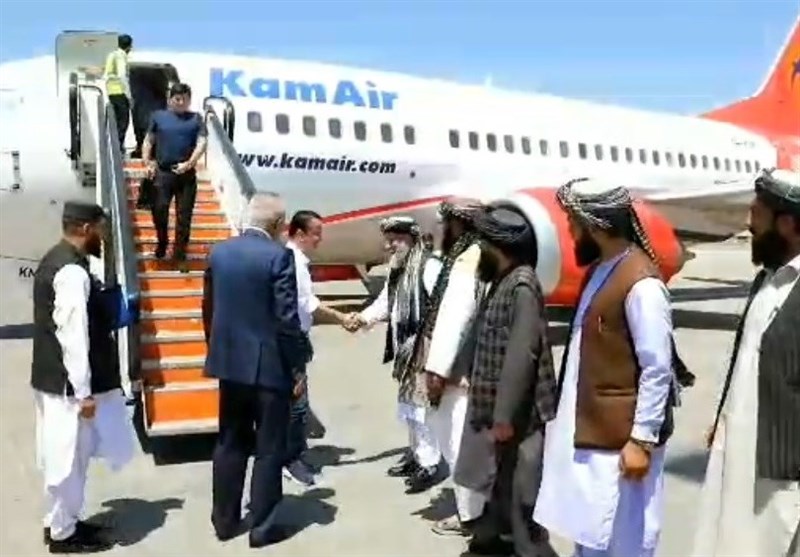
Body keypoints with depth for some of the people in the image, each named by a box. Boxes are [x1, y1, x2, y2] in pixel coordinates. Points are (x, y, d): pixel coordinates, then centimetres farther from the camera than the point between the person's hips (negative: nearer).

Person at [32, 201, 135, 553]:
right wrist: (84, 392, -20)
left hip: (51, 376, 10)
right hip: (66, 382, -10)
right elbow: (73, 336, -24)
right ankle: (63, 533, 17)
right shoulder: (72, 272, -22)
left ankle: (60, 521, 33)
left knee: (62, 456, 20)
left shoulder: (55, 260, 10)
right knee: (67, 458, 3)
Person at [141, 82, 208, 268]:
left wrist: (189, 164, -15)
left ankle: (180, 255, 11)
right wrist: (147, 162, -3)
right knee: (159, 211, 2)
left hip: (187, 174, 0)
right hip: (162, 172, 0)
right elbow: (148, 141, 11)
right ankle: (161, 243, 29)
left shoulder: (196, 119, 8)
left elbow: (202, 144, -1)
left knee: (184, 215, 2)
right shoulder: (158, 116, 10)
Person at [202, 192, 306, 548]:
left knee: (230, 444, 16)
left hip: (229, 363, 6)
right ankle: (263, 527, 14)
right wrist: (297, 366, -6)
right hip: (269, 365, -6)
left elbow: (209, 308, 11)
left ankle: (225, 520, 25)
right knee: (268, 449, 6)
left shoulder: (219, 252, 5)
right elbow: (287, 318, -16)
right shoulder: (279, 256, -14)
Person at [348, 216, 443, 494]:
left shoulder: (430, 266, -15)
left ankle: (429, 464, 6)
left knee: (421, 406, -5)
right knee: (408, 404, 18)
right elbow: (385, 302, 14)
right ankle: (416, 453, 33)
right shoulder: (397, 270, 14)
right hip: (406, 349, 9)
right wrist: (363, 317, -4)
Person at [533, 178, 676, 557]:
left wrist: (642, 440, -18)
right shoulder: (598, 270, 7)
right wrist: (568, 419, 14)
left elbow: (657, 369, -19)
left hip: (620, 439, -8)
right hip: (587, 430, 9)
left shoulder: (641, 283, -20)